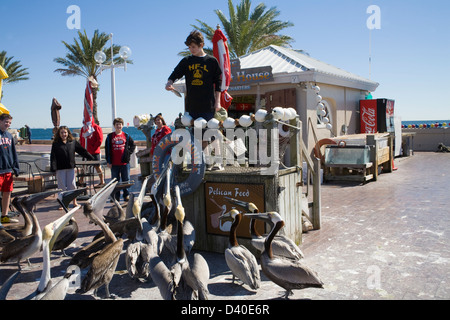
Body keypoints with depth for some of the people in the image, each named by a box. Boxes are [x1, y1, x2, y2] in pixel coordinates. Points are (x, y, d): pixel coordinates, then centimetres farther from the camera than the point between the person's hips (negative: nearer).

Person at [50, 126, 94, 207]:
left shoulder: (73, 142, 7)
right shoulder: (55, 144, 2)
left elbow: (82, 151, 12)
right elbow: (53, 157, -3)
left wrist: (91, 158, 12)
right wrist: (53, 168, -12)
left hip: (71, 167, 1)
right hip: (60, 168, -1)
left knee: (72, 185, 5)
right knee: (62, 186, 4)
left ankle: (74, 202, 17)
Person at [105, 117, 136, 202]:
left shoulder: (126, 136, 6)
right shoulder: (110, 137, 5)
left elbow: (133, 145, 16)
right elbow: (107, 150, 5)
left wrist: (129, 152, 1)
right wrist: (108, 161, 0)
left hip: (125, 163, 0)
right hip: (114, 163, 0)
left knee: (126, 180, 5)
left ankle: (126, 195, 15)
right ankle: (116, 196, 16)